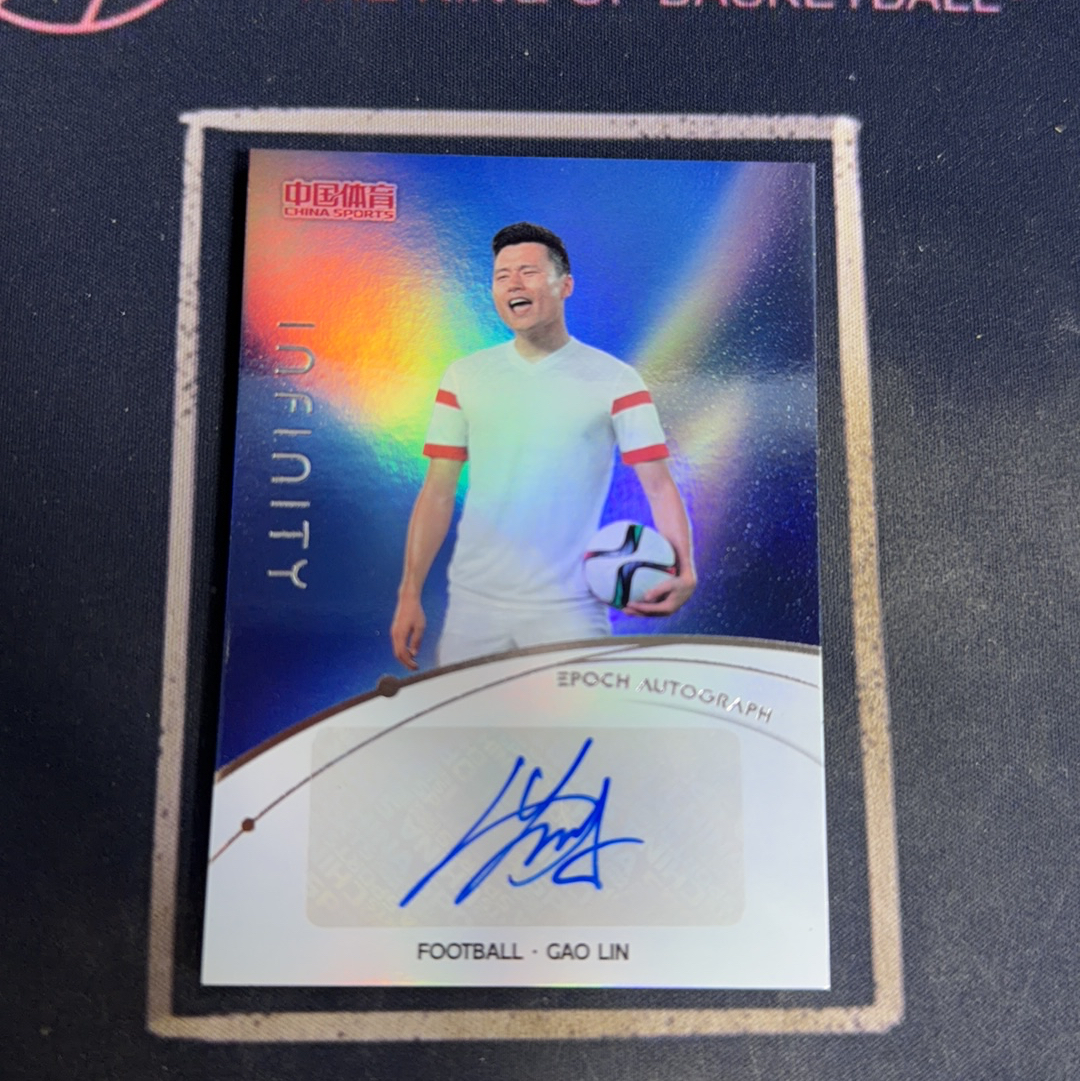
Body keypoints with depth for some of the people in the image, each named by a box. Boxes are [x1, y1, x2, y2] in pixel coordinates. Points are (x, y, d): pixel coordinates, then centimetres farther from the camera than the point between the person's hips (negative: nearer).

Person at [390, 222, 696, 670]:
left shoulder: (616, 381, -2)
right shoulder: (463, 377, 5)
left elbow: (658, 484, -8)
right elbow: (438, 492, 4)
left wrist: (683, 567, -25)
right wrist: (410, 593, -1)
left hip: (569, 608, -2)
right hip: (473, 604, 3)